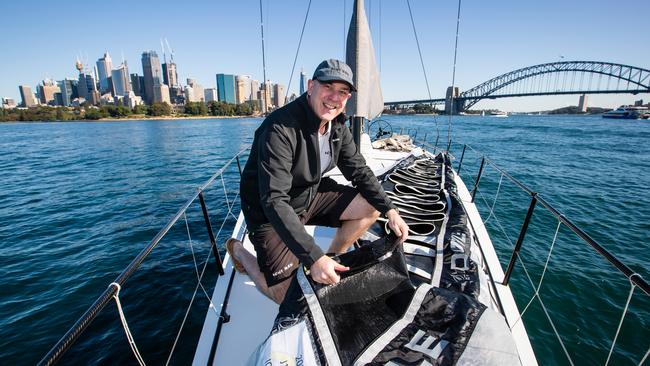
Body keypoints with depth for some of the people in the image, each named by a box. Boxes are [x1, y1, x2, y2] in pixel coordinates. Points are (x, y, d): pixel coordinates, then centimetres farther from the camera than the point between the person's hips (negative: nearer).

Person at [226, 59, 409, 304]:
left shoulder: (337, 125, -5)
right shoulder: (280, 129, -30)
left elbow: (360, 172, 2)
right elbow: (274, 201, -34)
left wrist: (390, 210, -9)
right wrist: (313, 258, -39)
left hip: (312, 195, 7)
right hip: (270, 212, -6)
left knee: (372, 206, -5)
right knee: (284, 296, -6)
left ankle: (332, 261, 13)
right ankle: (239, 250, 20)